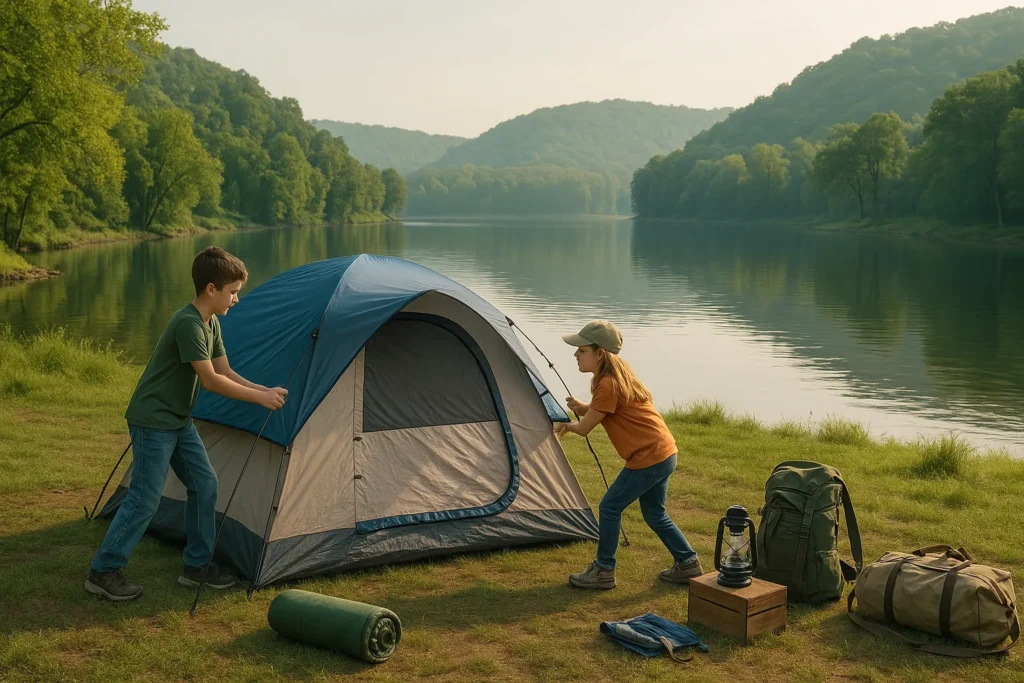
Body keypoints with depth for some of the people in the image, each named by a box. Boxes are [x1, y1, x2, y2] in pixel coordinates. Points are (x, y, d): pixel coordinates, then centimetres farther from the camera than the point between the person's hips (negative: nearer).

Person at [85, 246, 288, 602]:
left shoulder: (211, 323, 6)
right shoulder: (188, 324, -24)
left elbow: (226, 372, 8)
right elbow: (211, 380, -24)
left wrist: (264, 390, -4)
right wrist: (259, 397, -18)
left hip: (179, 421, 10)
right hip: (153, 421, -10)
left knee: (204, 484, 8)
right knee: (145, 499, -5)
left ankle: (196, 566, 18)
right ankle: (103, 572, 9)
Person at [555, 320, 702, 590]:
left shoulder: (608, 384, -20)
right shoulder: (619, 373, 9)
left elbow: (584, 428, -12)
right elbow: (605, 412, 20)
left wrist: (565, 425, 7)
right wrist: (584, 409, 4)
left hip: (648, 458, -10)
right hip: (664, 453, 10)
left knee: (610, 507, 0)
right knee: (654, 514, 21)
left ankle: (603, 572, 10)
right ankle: (688, 563, 28)